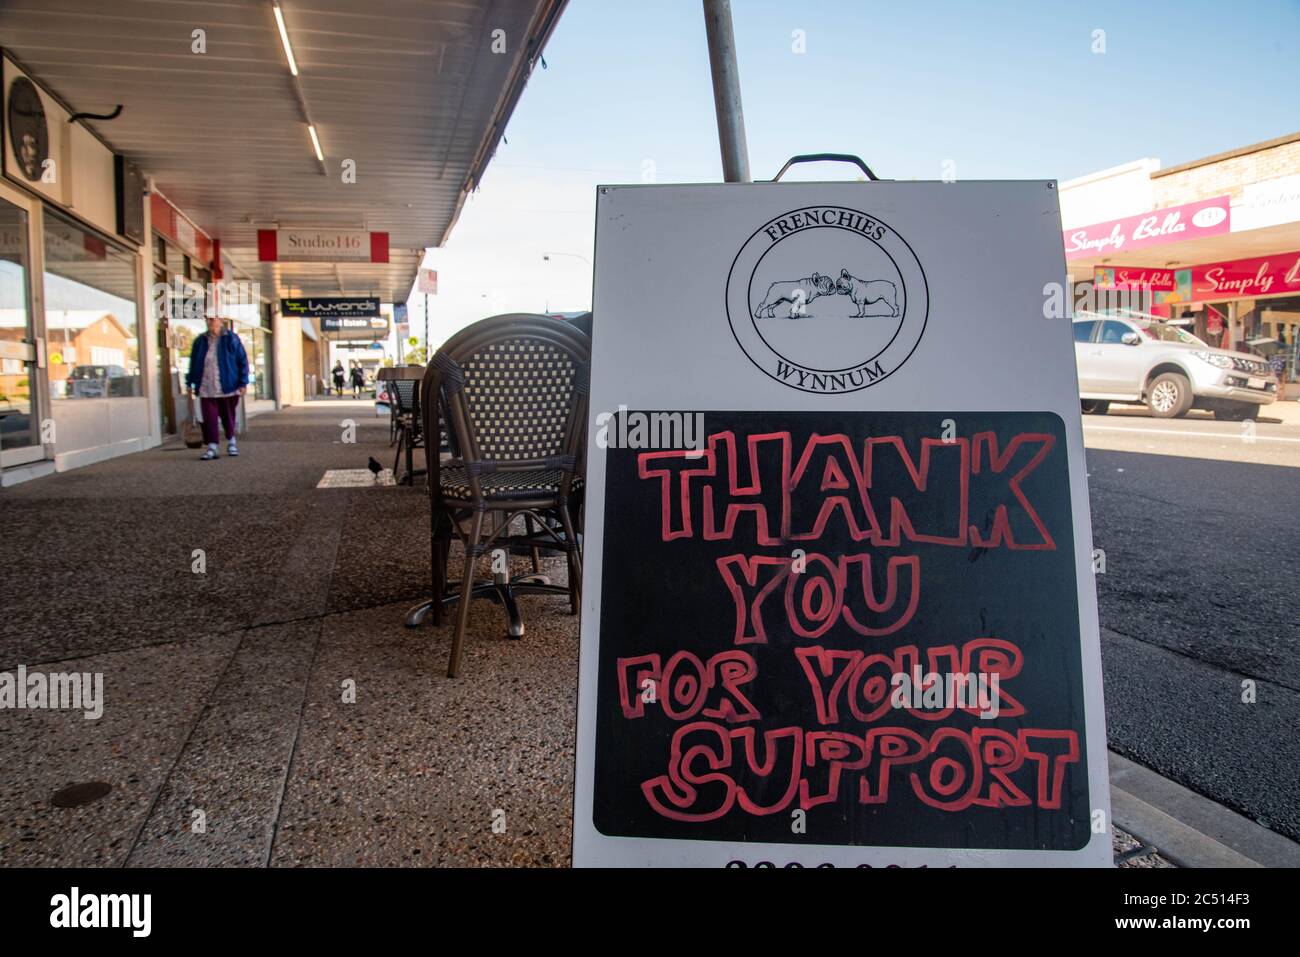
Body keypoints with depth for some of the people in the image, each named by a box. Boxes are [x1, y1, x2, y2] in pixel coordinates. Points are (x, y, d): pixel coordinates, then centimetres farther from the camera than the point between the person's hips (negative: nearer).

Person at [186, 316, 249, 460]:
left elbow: (242, 361, -3)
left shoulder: (231, 339, -2)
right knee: (209, 418, -5)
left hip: (227, 387, -2)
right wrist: (190, 383, 12)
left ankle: (231, 442, 30)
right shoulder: (201, 341, 9)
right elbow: (193, 363, 15)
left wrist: (243, 382, -8)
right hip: (206, 388, 2)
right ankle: (212, 447, -4)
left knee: (228, 416, 11)